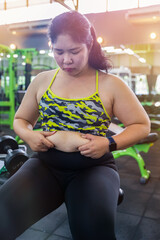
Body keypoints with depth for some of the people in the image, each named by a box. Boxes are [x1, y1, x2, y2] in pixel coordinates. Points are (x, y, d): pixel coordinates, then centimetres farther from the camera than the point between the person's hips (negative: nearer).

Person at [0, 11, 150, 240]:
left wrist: (110, 143, -15)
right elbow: (20, 120, 18)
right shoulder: (42, 80, 7)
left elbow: (142, 125, 3)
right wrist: (28, 135, -6)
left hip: (94, 167, -1)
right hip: (46, 164, 2)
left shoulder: (110, 84, -1)